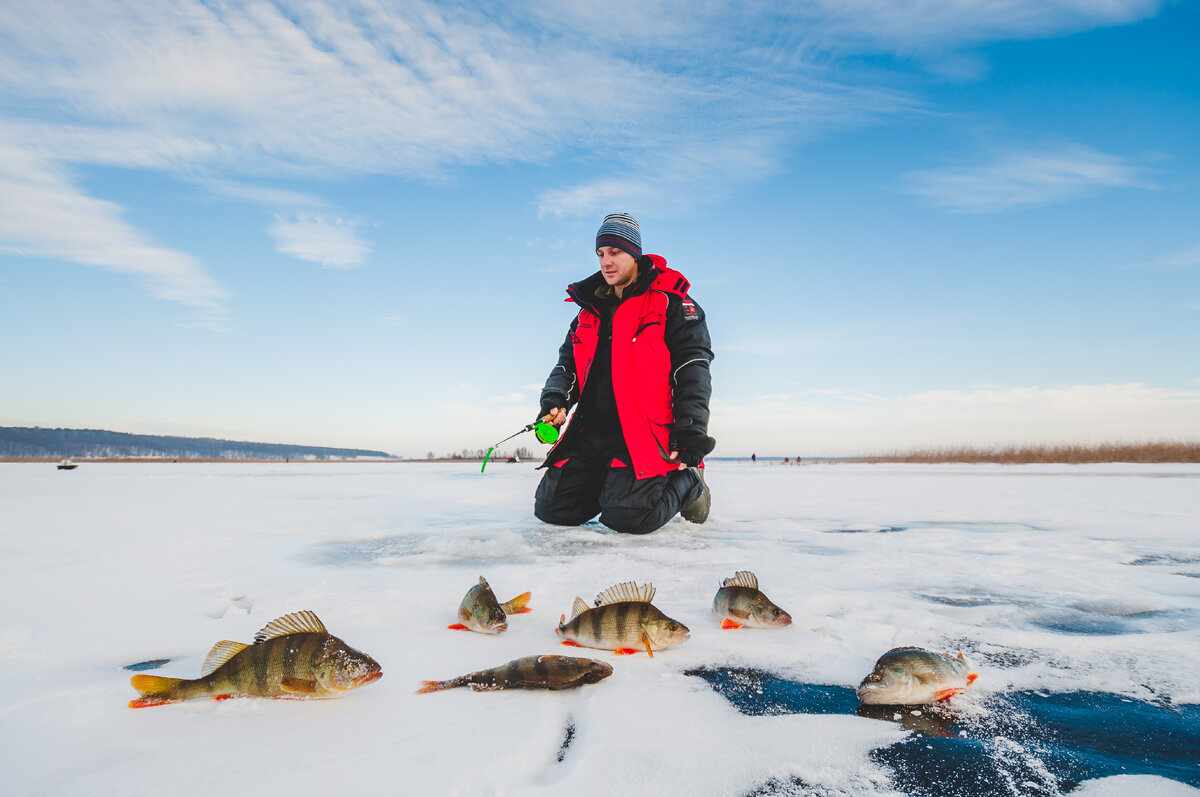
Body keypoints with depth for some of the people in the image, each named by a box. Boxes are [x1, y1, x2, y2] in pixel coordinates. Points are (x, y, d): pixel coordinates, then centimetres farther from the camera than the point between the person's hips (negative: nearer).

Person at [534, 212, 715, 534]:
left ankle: (687, 482, 5)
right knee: (550, 507, -5)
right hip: (590, 432, 6)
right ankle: (614, 482, 19)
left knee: (626, 515, -25)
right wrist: (554, 400, 0)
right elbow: (567, 364, 22)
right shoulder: (590, 311, 20)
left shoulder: (670, 302, 1)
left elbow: (692, 368, -6)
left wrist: (689, 431, -17)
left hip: (643, 435, -6)